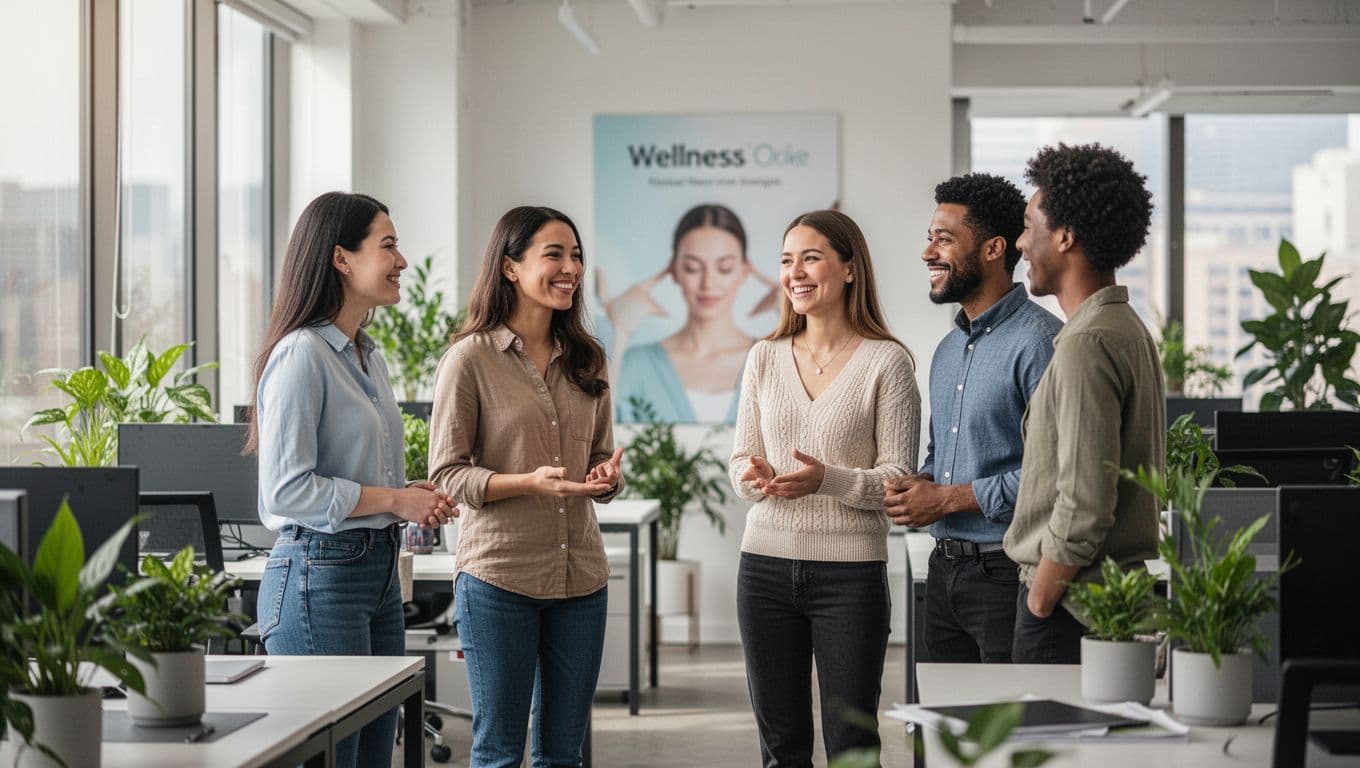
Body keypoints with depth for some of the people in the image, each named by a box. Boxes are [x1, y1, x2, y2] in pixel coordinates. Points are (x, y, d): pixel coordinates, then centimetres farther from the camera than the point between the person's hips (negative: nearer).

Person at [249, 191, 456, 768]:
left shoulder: (369, 357, 15)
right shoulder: (301, 354, -14)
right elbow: (285, 491, -19)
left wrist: (416, 498, 6)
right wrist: (393, 500, -15)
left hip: (380, 570, 9)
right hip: (321, 575, -9)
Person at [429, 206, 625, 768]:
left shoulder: (585, 361, 11)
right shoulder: (471, 358, -6)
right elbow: (446, 475, -7)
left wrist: (607, 478, -6)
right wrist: (530, 483, -22)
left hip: (580, 575, 5)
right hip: (499, 574, -5)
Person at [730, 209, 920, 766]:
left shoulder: (886, 361, -4)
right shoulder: (765, 357, 9)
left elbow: (898, 480, -7)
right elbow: (739, 462, 12)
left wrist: (827, 480, -24)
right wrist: (753, 476, -11)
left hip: (850, 569, -4)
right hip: (766, 564, 4)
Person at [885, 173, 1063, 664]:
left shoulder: (1039, 339, -13)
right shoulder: (949, 348, 16)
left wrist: (949, 499, -14)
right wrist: (916, 486, 3)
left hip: (1007, 573, -8)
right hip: (944, 570, 8)